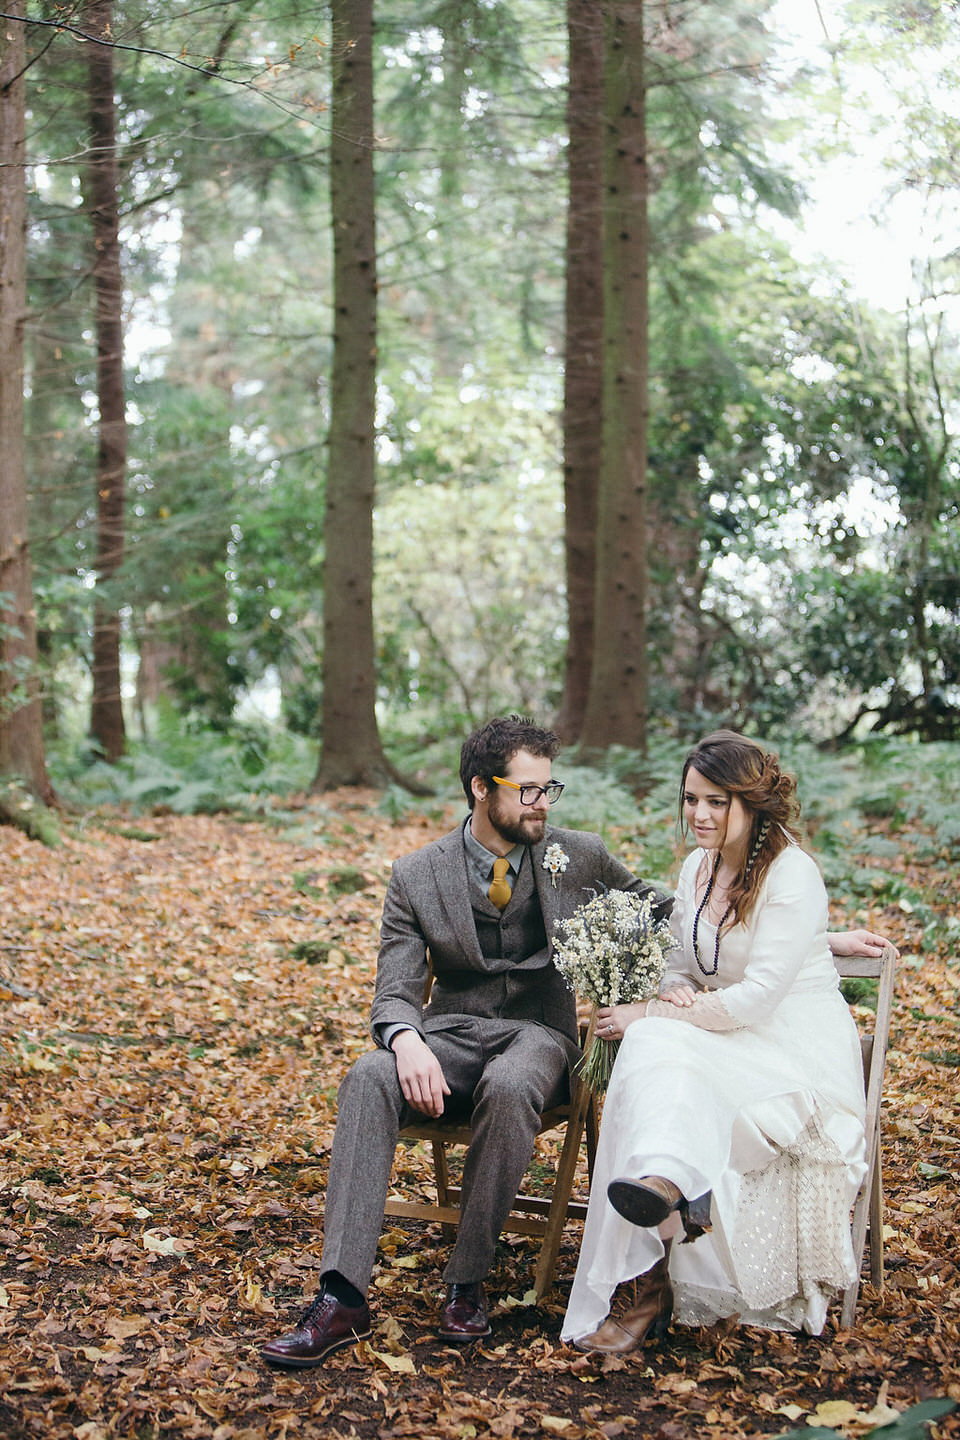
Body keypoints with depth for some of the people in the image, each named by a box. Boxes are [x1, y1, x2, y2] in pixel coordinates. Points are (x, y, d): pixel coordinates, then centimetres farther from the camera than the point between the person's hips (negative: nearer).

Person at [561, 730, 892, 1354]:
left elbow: (758, 996, -21)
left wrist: (648, 1017, -18)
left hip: (800, 1055, -6)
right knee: (653, 1048, -28)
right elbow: (681, 965, 18)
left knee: (655, 1046, -33)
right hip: (724, 1038, 6)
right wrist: (674, 997, -7)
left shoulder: (793, 874, -14)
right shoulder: (696, 867, 9)